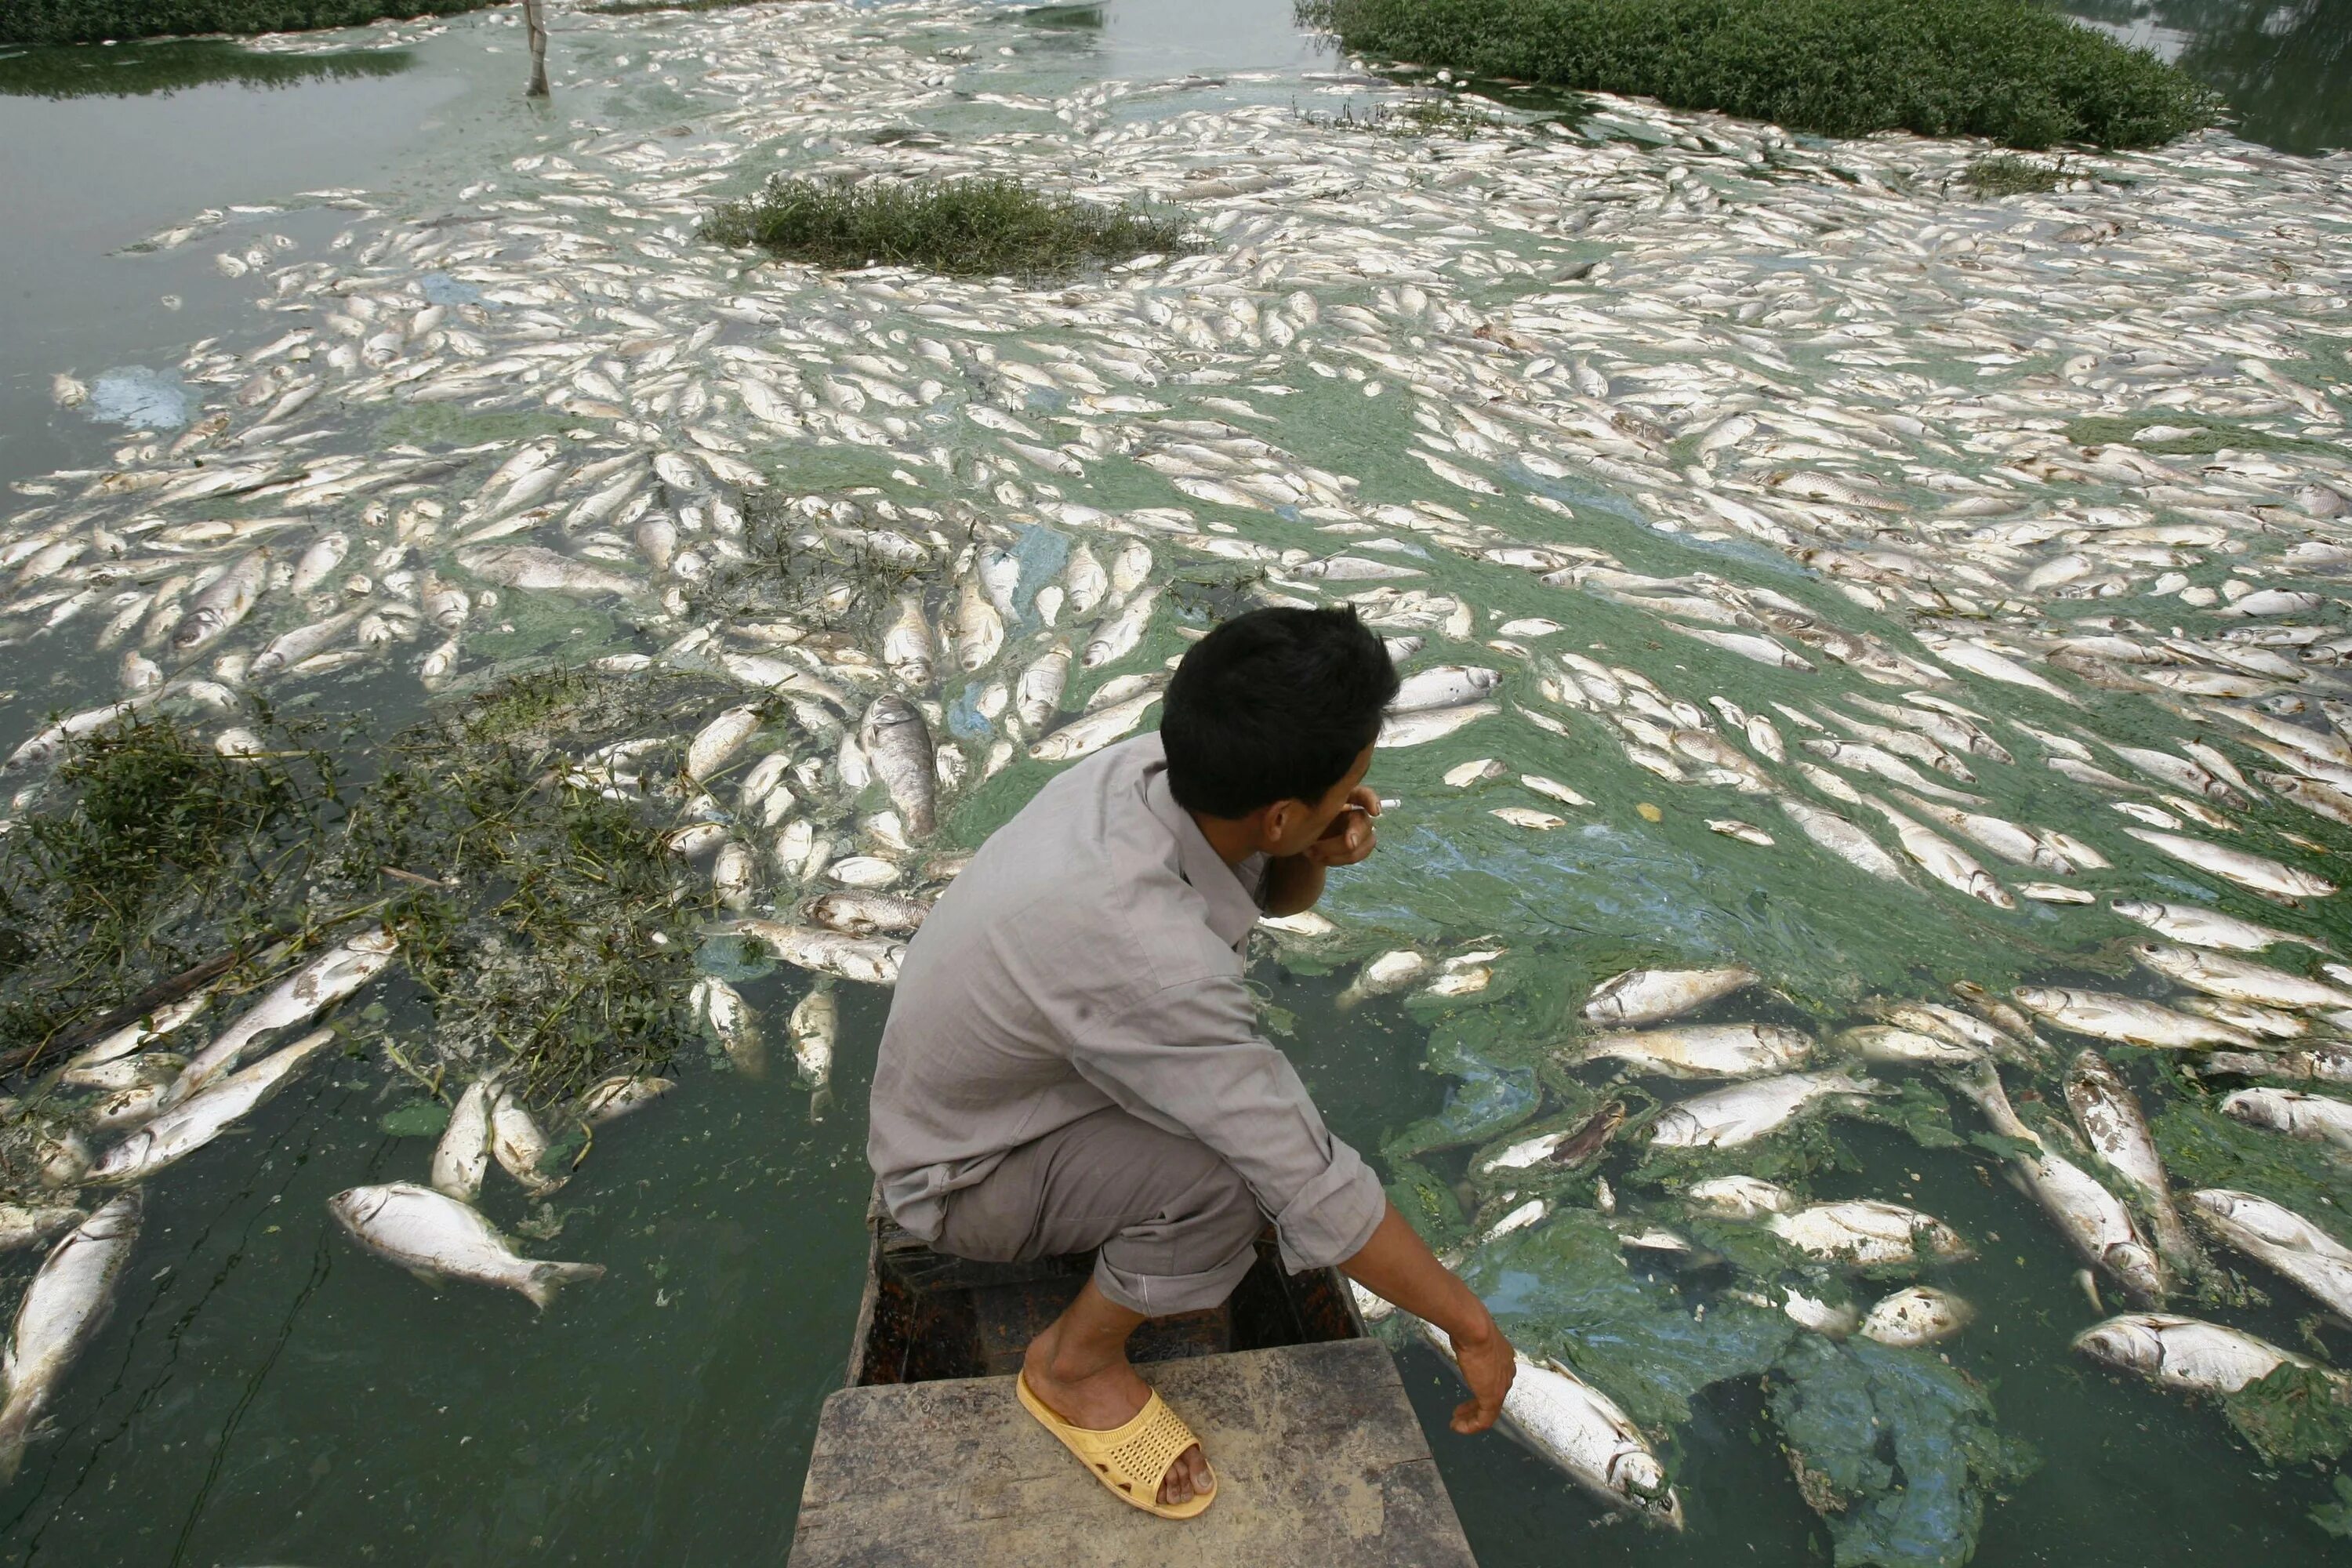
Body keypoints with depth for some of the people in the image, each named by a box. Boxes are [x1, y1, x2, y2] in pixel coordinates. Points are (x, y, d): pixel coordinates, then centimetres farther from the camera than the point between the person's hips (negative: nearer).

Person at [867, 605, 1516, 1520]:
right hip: (957, 1179, -7)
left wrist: (1323, 855, -22)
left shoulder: (1149, 764, -19)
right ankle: (1077, 1364, -1)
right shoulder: (1148, 957, -41)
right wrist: (1471, 1328, -18)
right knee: (1231, 1177, -26)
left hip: (982, 1075, 8)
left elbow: (1277, 892, 1)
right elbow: (1316, 1192, -32)